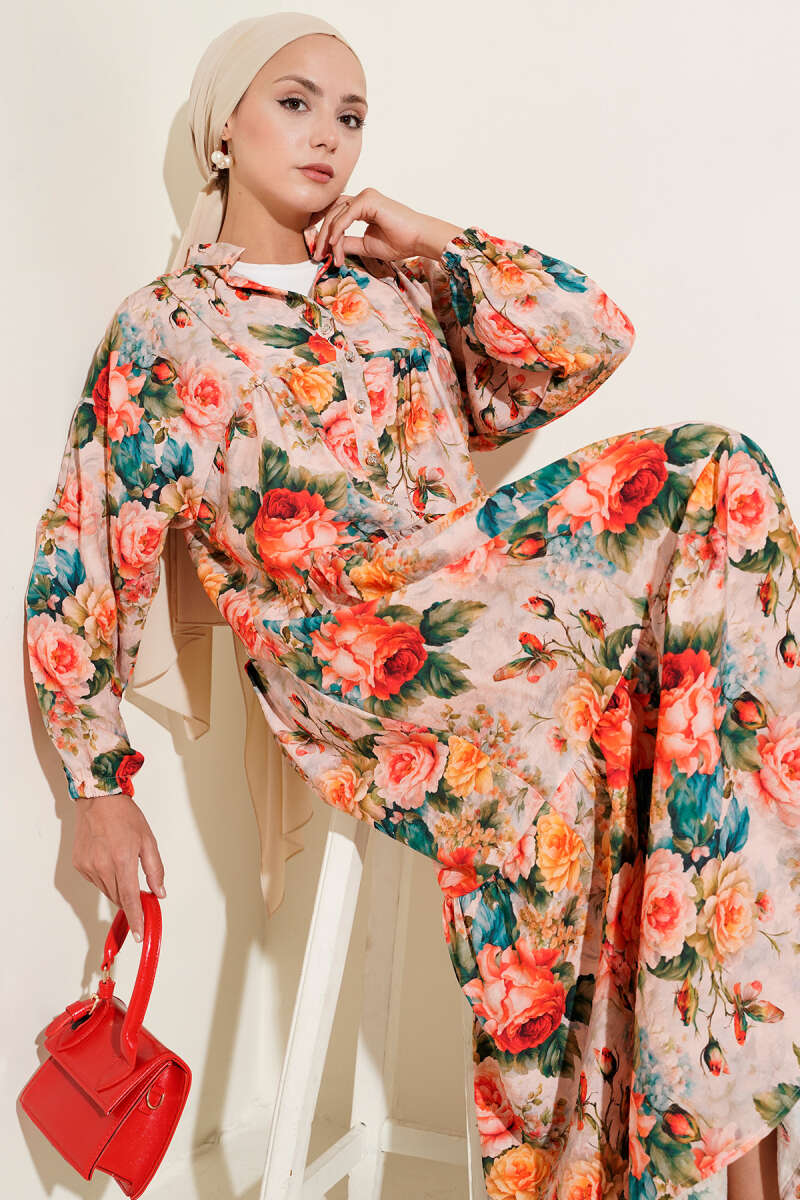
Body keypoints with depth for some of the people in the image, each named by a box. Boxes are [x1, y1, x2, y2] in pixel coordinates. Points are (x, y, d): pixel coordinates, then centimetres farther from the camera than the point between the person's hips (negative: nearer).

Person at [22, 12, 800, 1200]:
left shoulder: (394, 280, 22)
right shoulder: (162, 328, 10)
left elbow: (596, 339, 13)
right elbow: (88, 564, 6)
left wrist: (432, 244, 7)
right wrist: (102, 787, 3)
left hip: (474, 561, 5)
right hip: (342, 640, -5)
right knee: (532, 725, -36)